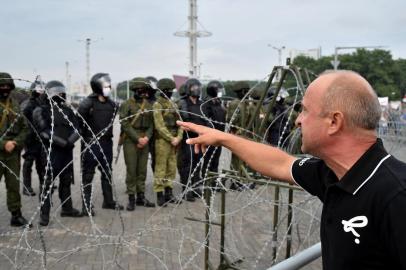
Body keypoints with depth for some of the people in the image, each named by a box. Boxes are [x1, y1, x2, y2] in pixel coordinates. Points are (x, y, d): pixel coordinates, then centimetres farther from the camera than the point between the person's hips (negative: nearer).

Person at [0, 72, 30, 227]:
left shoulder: (15, 105, 9)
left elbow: (24, 128, 9)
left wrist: (16, 142, -7)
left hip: (13, 153, 4)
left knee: (14, 185, 11)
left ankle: (16, 215, 20)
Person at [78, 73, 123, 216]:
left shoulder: (112, 104, 6)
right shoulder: (88, 103, -14)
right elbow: (79, 121, -16)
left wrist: (108, 134, 13)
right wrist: (85, 134, -11)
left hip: (106, 143, 7)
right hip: (90, 144, -7)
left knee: (107, 173, 16)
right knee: (88, 175, 2)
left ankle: (108, 201, 29)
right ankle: (86, 205, 9)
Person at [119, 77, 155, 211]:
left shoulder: (148, 105, 11)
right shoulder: (126, 104, -4)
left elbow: (151, 123, 10)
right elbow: (125, 124, -10)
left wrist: (146, 137, -7)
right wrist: (138, 139, -14)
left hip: (144, 141, 5)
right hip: (130, 141, -5)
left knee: (142, 170, 8)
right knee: (131, 171, -2)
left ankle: (141, 197, 17)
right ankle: (131, 198, 5)